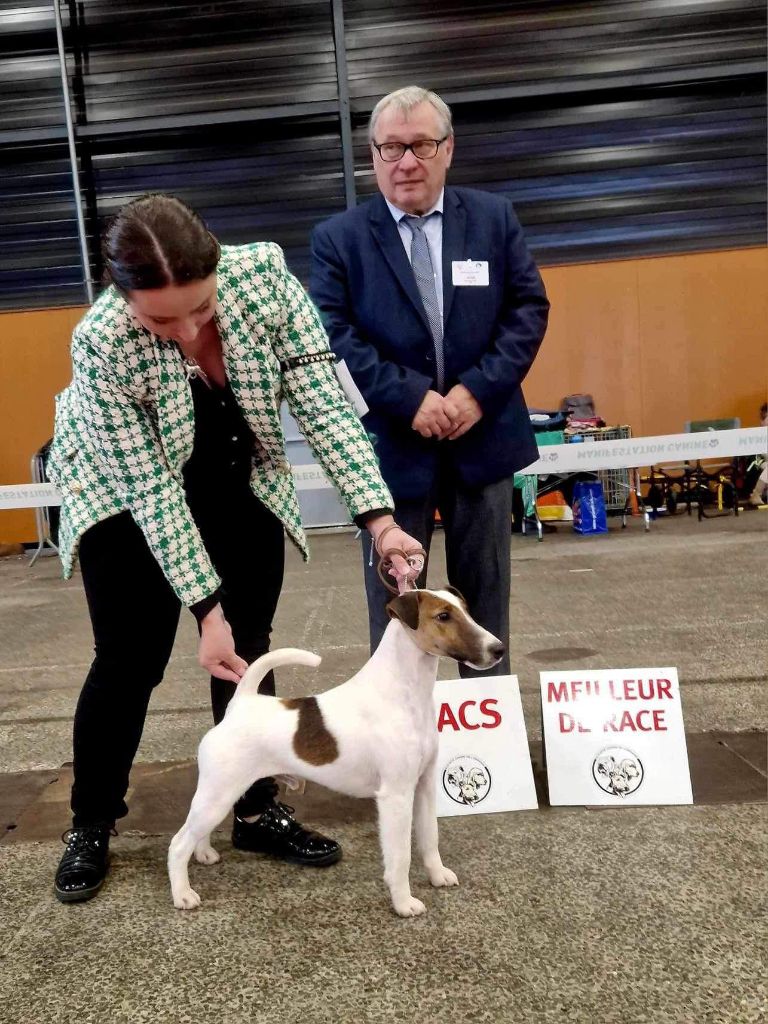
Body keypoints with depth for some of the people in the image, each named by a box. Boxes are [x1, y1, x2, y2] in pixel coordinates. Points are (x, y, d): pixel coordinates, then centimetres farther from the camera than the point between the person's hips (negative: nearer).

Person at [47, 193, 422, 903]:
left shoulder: (263, 273, -27)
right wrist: (207, 608, -28)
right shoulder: (103, 344, -32)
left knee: (247, 650, 4)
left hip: (241, 484, 3)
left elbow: (323, 401, -25)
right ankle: (91, 825, 22)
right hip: (127, 494, -2)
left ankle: (258, 808, 21)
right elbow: (153, 491, -27)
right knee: (131, 659, 0)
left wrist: (378, 516, -33)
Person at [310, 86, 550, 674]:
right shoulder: (338, 238, 0)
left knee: (485, 592, 14)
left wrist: (479, 389, -13)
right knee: (394, 597, 9)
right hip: (390, 446, -2)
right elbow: (333, 336, -8)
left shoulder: (495, 218, 5)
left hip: (482, 439, 2)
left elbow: (529, 308, 1)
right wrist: (410, 398, -18)